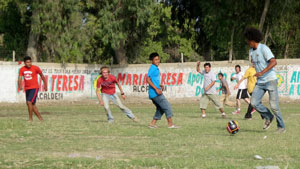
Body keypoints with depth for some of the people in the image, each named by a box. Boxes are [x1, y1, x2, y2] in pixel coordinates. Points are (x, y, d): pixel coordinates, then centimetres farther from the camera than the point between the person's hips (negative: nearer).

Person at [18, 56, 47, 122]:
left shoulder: (35, 68, -8)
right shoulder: (22, 69, 1)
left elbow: (42, 76, 6)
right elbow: (20, 78, -7)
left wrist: (45, 85, 12)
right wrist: (20, 86, -27)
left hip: (34, 88, -5)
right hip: (27, 89, 5)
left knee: (29, 102, -19)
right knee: (32, 104, 10)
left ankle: (30, 119, -11)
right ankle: (40, 118, 21)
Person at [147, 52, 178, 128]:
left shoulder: (156, 69, 18)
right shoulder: (152, 68, -11)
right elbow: (148, 79, -21)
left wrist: (160, 85, 11)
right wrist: (156, 89, -23)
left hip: (154, 93, 10)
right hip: (155, 93, -10)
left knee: (160, 109, 13)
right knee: (167, 106, -7)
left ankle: (152, 123, 11)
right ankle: (170, 124, -7)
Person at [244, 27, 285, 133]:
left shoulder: (263, 48, -14)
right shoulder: (251, 51, 10)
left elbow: (273, 62, -24)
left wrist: (262, 72, -31)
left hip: (270, 80, -7)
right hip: (260, 82, 7)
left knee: (273, 105, -8)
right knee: (254, 102, -9)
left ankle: (281, 127, 5)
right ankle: (268, 117, 13)